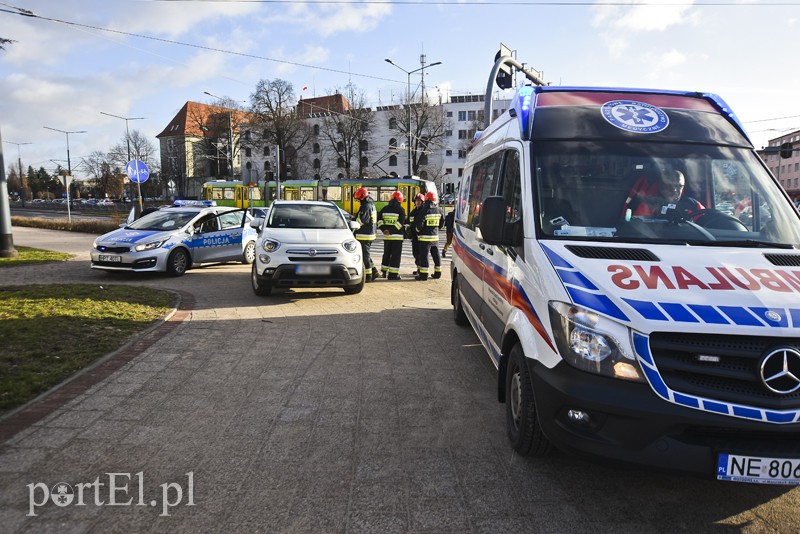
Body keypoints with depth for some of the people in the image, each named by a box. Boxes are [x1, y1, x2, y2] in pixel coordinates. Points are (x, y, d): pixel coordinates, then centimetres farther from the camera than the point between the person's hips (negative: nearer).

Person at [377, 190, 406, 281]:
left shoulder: (385, 208, 9)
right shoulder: (401, 210, -7)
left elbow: (379, 219, 3)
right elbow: (401, 223, -17)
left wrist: (383, 229, -5)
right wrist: (391, 231, -17)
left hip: (386, 236, 5)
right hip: (397, 236, -5)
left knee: (386, 254, 18)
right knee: (396, 255, -1)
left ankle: (383, 272, 24)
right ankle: (393, 274, -3)